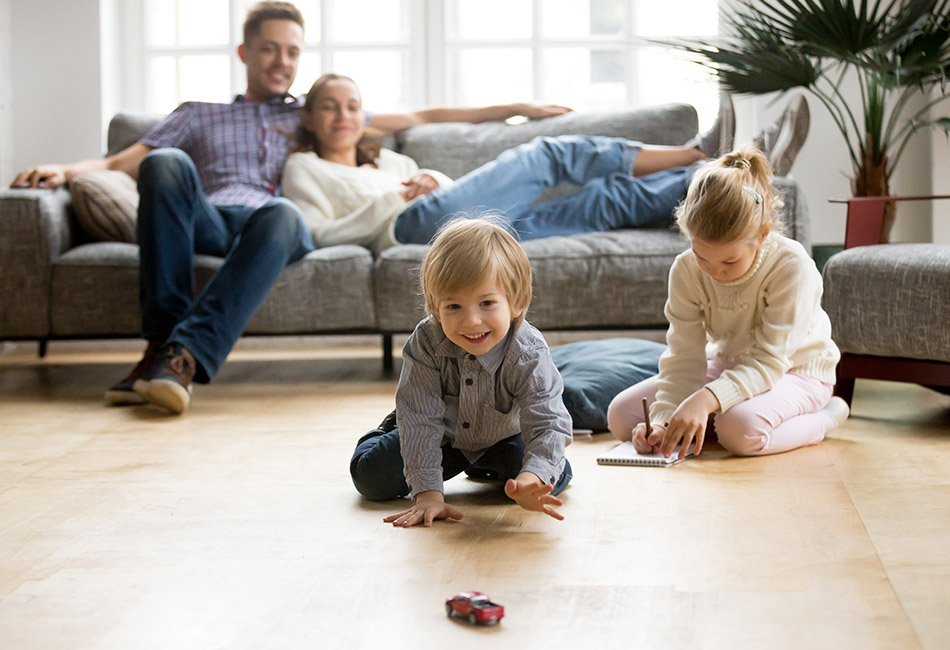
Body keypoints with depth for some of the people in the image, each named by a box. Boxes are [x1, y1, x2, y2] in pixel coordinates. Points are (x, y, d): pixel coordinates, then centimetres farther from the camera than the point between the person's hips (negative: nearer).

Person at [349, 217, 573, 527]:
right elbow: (421, 419, -33)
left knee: (556, 478, -17)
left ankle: (487, 466, 17)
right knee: (372, 478, -10)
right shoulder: (425, 343, -34)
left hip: (502, 436, 1)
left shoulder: (528, 354, -36)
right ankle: (390, 431, 28)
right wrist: (427, 493, -41)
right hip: (443, 435, 0)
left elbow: (548, 423, -42)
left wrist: (532, 478, -64)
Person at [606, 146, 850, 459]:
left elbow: (768, 360, -32)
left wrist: (705, 400, -48)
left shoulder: (792, 267, -29)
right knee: (621, 415, -10)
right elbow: (684, 357, -15)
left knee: (741, 429, -39)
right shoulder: (686, 271, -16)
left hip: (794, 371, -5)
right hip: (728, 368, 5)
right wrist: (663, 420, -33)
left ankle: (823, 418, -9)